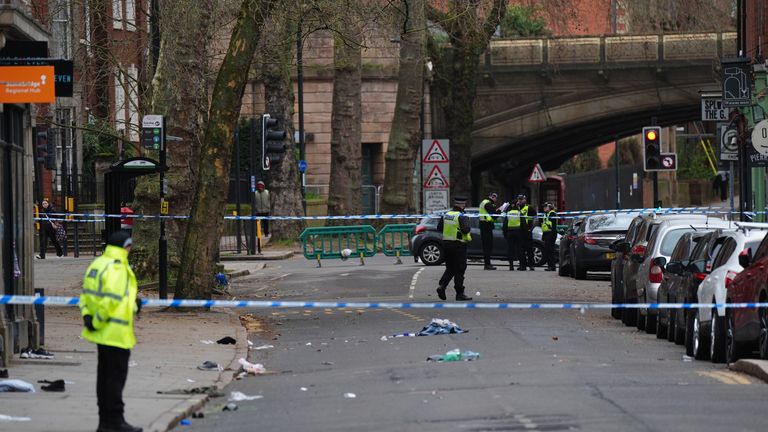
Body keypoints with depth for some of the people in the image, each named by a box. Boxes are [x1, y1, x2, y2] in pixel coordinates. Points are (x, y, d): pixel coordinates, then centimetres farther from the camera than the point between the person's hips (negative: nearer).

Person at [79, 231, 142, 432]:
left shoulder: (97, 265, 13)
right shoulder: (117, 268, -17)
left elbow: (86, 293, 14)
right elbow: (110, 300, -24)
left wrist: (87, 315, 4)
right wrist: (98, 321, -14)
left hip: (103, 333, 10)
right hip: (116, 333, -10)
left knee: (105, 376, 14)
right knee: (116, 376, -4)